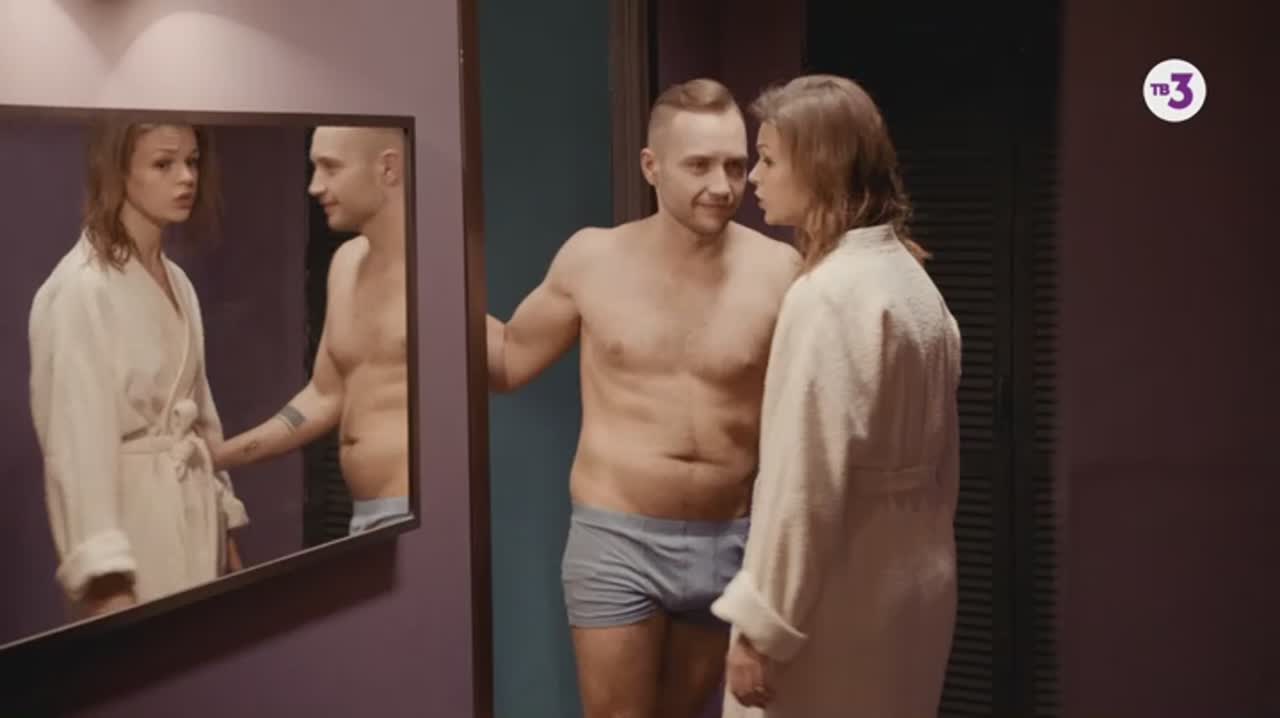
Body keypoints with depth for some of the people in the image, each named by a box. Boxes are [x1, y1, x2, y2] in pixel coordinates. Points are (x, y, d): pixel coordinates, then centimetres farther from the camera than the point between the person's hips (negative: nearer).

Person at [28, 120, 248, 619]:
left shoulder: (177, 281, 9)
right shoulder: (80, 288, -16)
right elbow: (79, 439, -19)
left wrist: (225, 527, 15)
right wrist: (105, 575, -24)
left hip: (193, 511, 8)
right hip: (131, 513, -7)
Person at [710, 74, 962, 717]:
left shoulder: (827, 296, -19)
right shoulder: (914, 280, 9)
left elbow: (805, 480, -22)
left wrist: (763, 624, -18)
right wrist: (914, 550, 20)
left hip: (842, 597, -9)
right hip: (915, 579, 9)